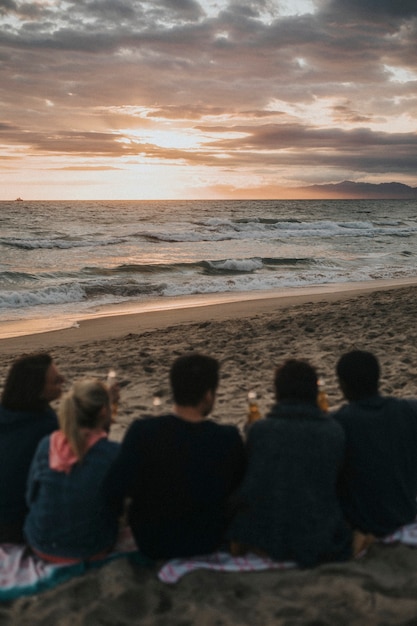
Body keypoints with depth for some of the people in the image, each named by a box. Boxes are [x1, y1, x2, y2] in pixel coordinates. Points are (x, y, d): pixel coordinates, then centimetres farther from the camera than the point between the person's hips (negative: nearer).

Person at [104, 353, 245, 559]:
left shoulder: (142, 431, -26)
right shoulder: (228, 438, -22)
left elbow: (114, 491, -25)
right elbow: (239, 486, -4)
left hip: (151, 544, 0)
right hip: (207, 542, 1)